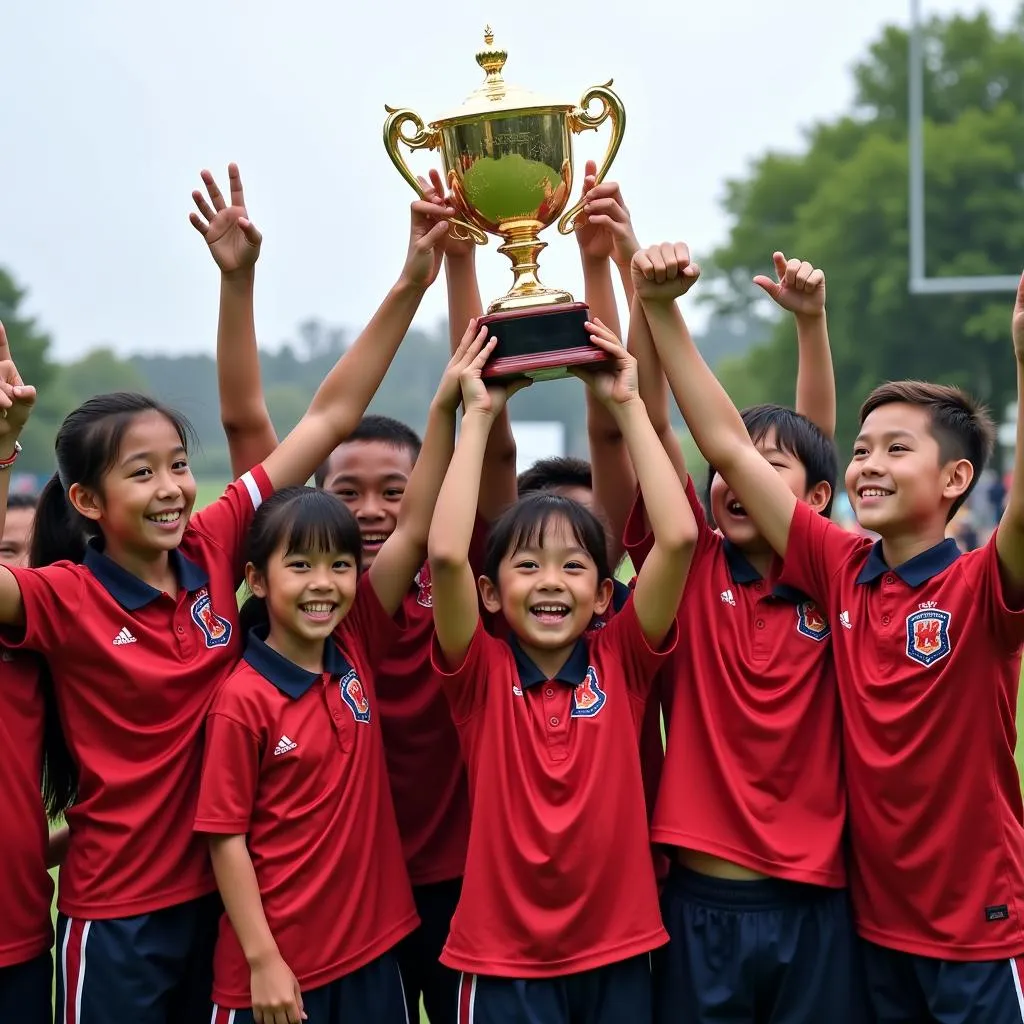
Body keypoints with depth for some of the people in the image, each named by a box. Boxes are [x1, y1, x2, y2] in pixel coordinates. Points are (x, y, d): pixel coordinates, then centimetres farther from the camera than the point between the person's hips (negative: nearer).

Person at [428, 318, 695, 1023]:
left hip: (616, 952, 2)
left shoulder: (622, 662, -2)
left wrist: (627, 403, -11)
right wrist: (479, 413, -15)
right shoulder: (482, 673, -5)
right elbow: (446, 552, -22)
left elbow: (678, 535, -14)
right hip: (505, 959, -1)